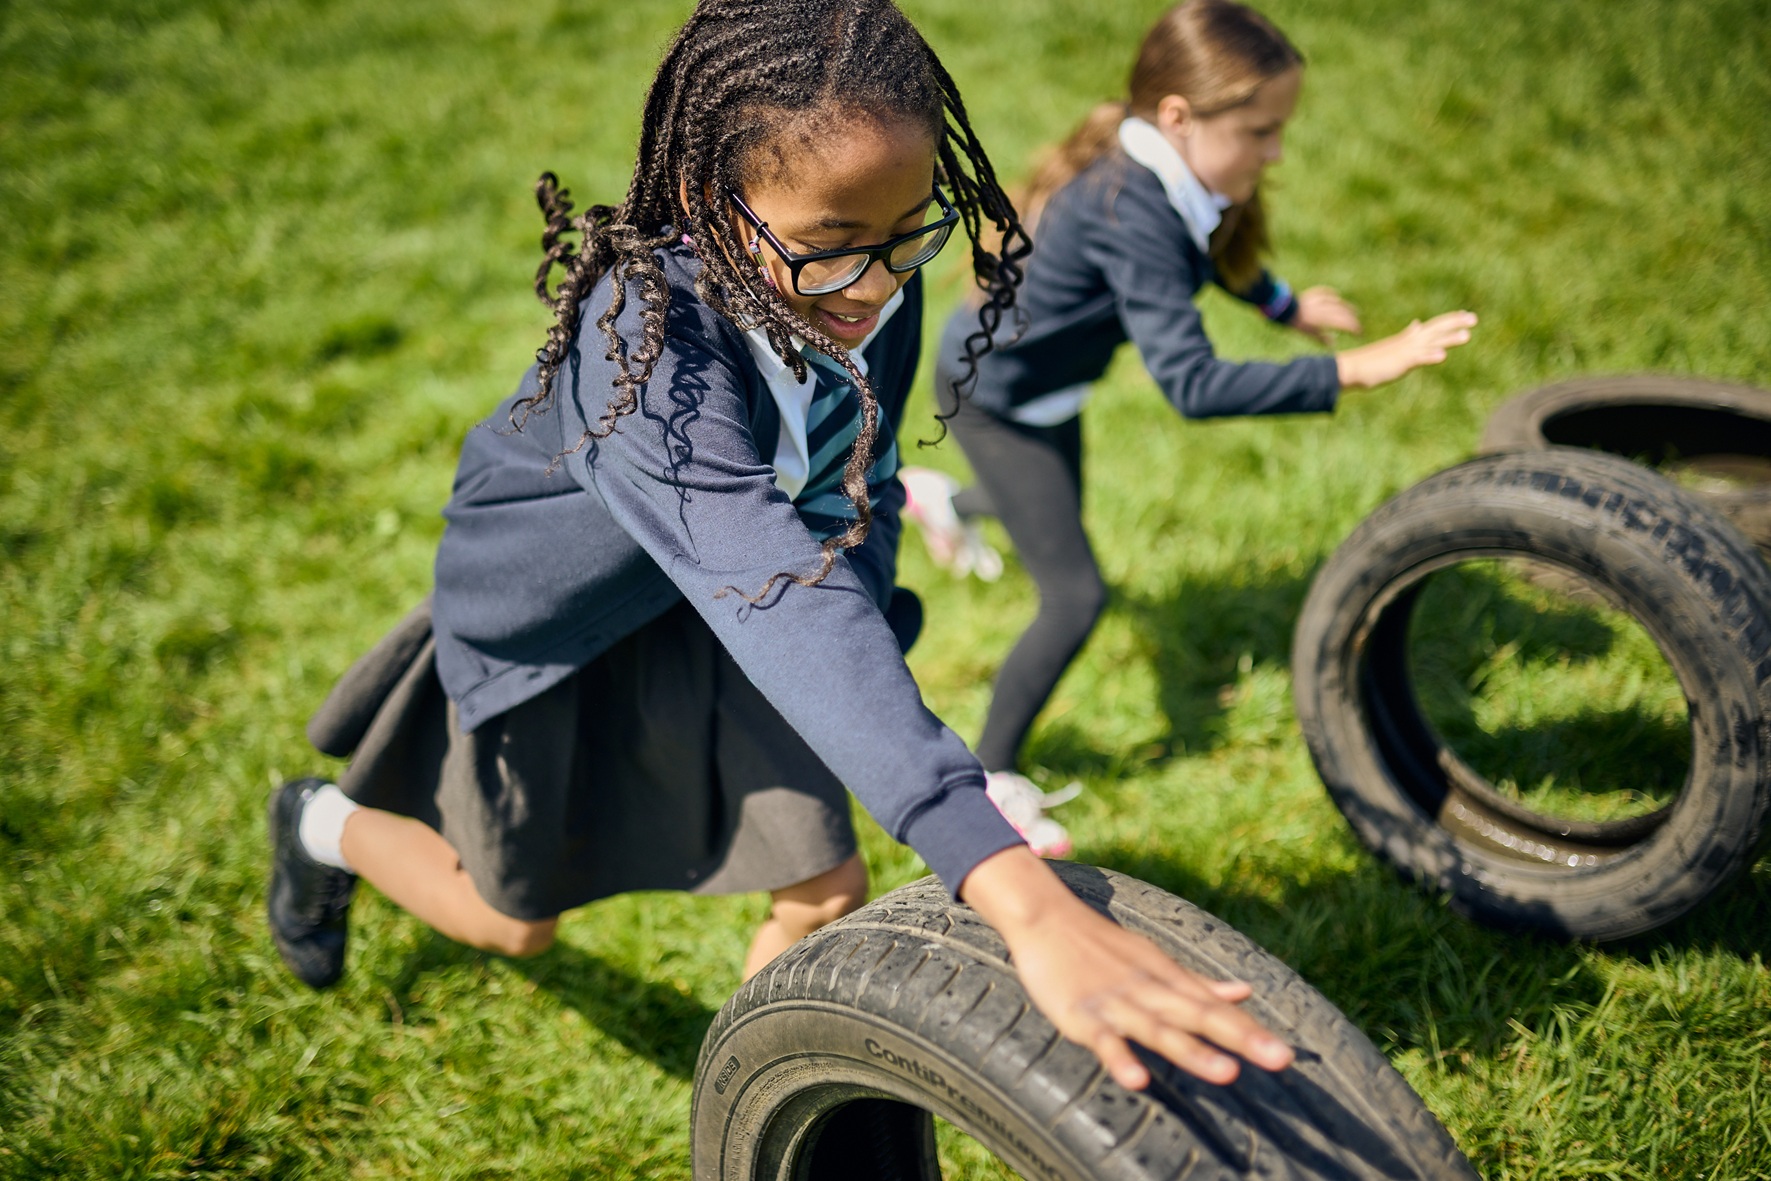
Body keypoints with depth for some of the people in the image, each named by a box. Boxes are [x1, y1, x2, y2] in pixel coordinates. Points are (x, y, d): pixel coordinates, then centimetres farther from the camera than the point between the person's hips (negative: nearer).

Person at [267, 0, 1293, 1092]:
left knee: (832, 897, 2)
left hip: (699, 618, 5)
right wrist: (1023, 900, -68)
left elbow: (859, 496, -5)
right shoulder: (643, 342, -44)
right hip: (546, 621, -5)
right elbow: (780, 594, -59)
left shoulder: (872, 285, -23)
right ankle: (329, 827, 46)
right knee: (517, 920, 15)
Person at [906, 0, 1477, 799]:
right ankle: (990, 779, 11)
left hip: (1046, 383, 9)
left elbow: (1206, 252, 13)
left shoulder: (1165, 177, -13)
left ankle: (941, 500, 65)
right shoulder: (1130, 214, -39)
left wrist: (1284, 305, 25)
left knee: (1060, 513, 32)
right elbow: (1192, 385, -45)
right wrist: (1354, 370, -48)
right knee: (1074, 597, -7)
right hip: (990, 396, -9)